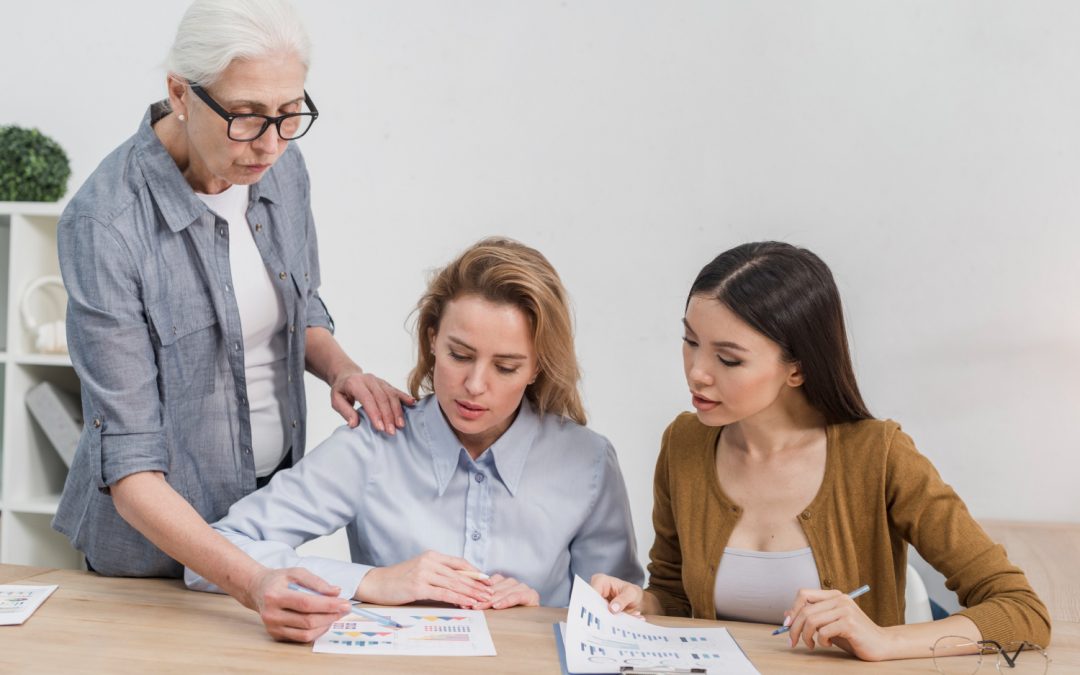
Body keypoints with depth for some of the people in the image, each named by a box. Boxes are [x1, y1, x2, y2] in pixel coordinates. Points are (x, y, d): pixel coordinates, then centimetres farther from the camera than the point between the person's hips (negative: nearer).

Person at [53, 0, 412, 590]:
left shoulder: (281, 169, -6)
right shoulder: (103, 226, -25)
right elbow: (127, 460, -26)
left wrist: (340, 369, -9)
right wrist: (246, 579, -37)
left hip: (277, 497, 6)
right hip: (161, 536, -5)